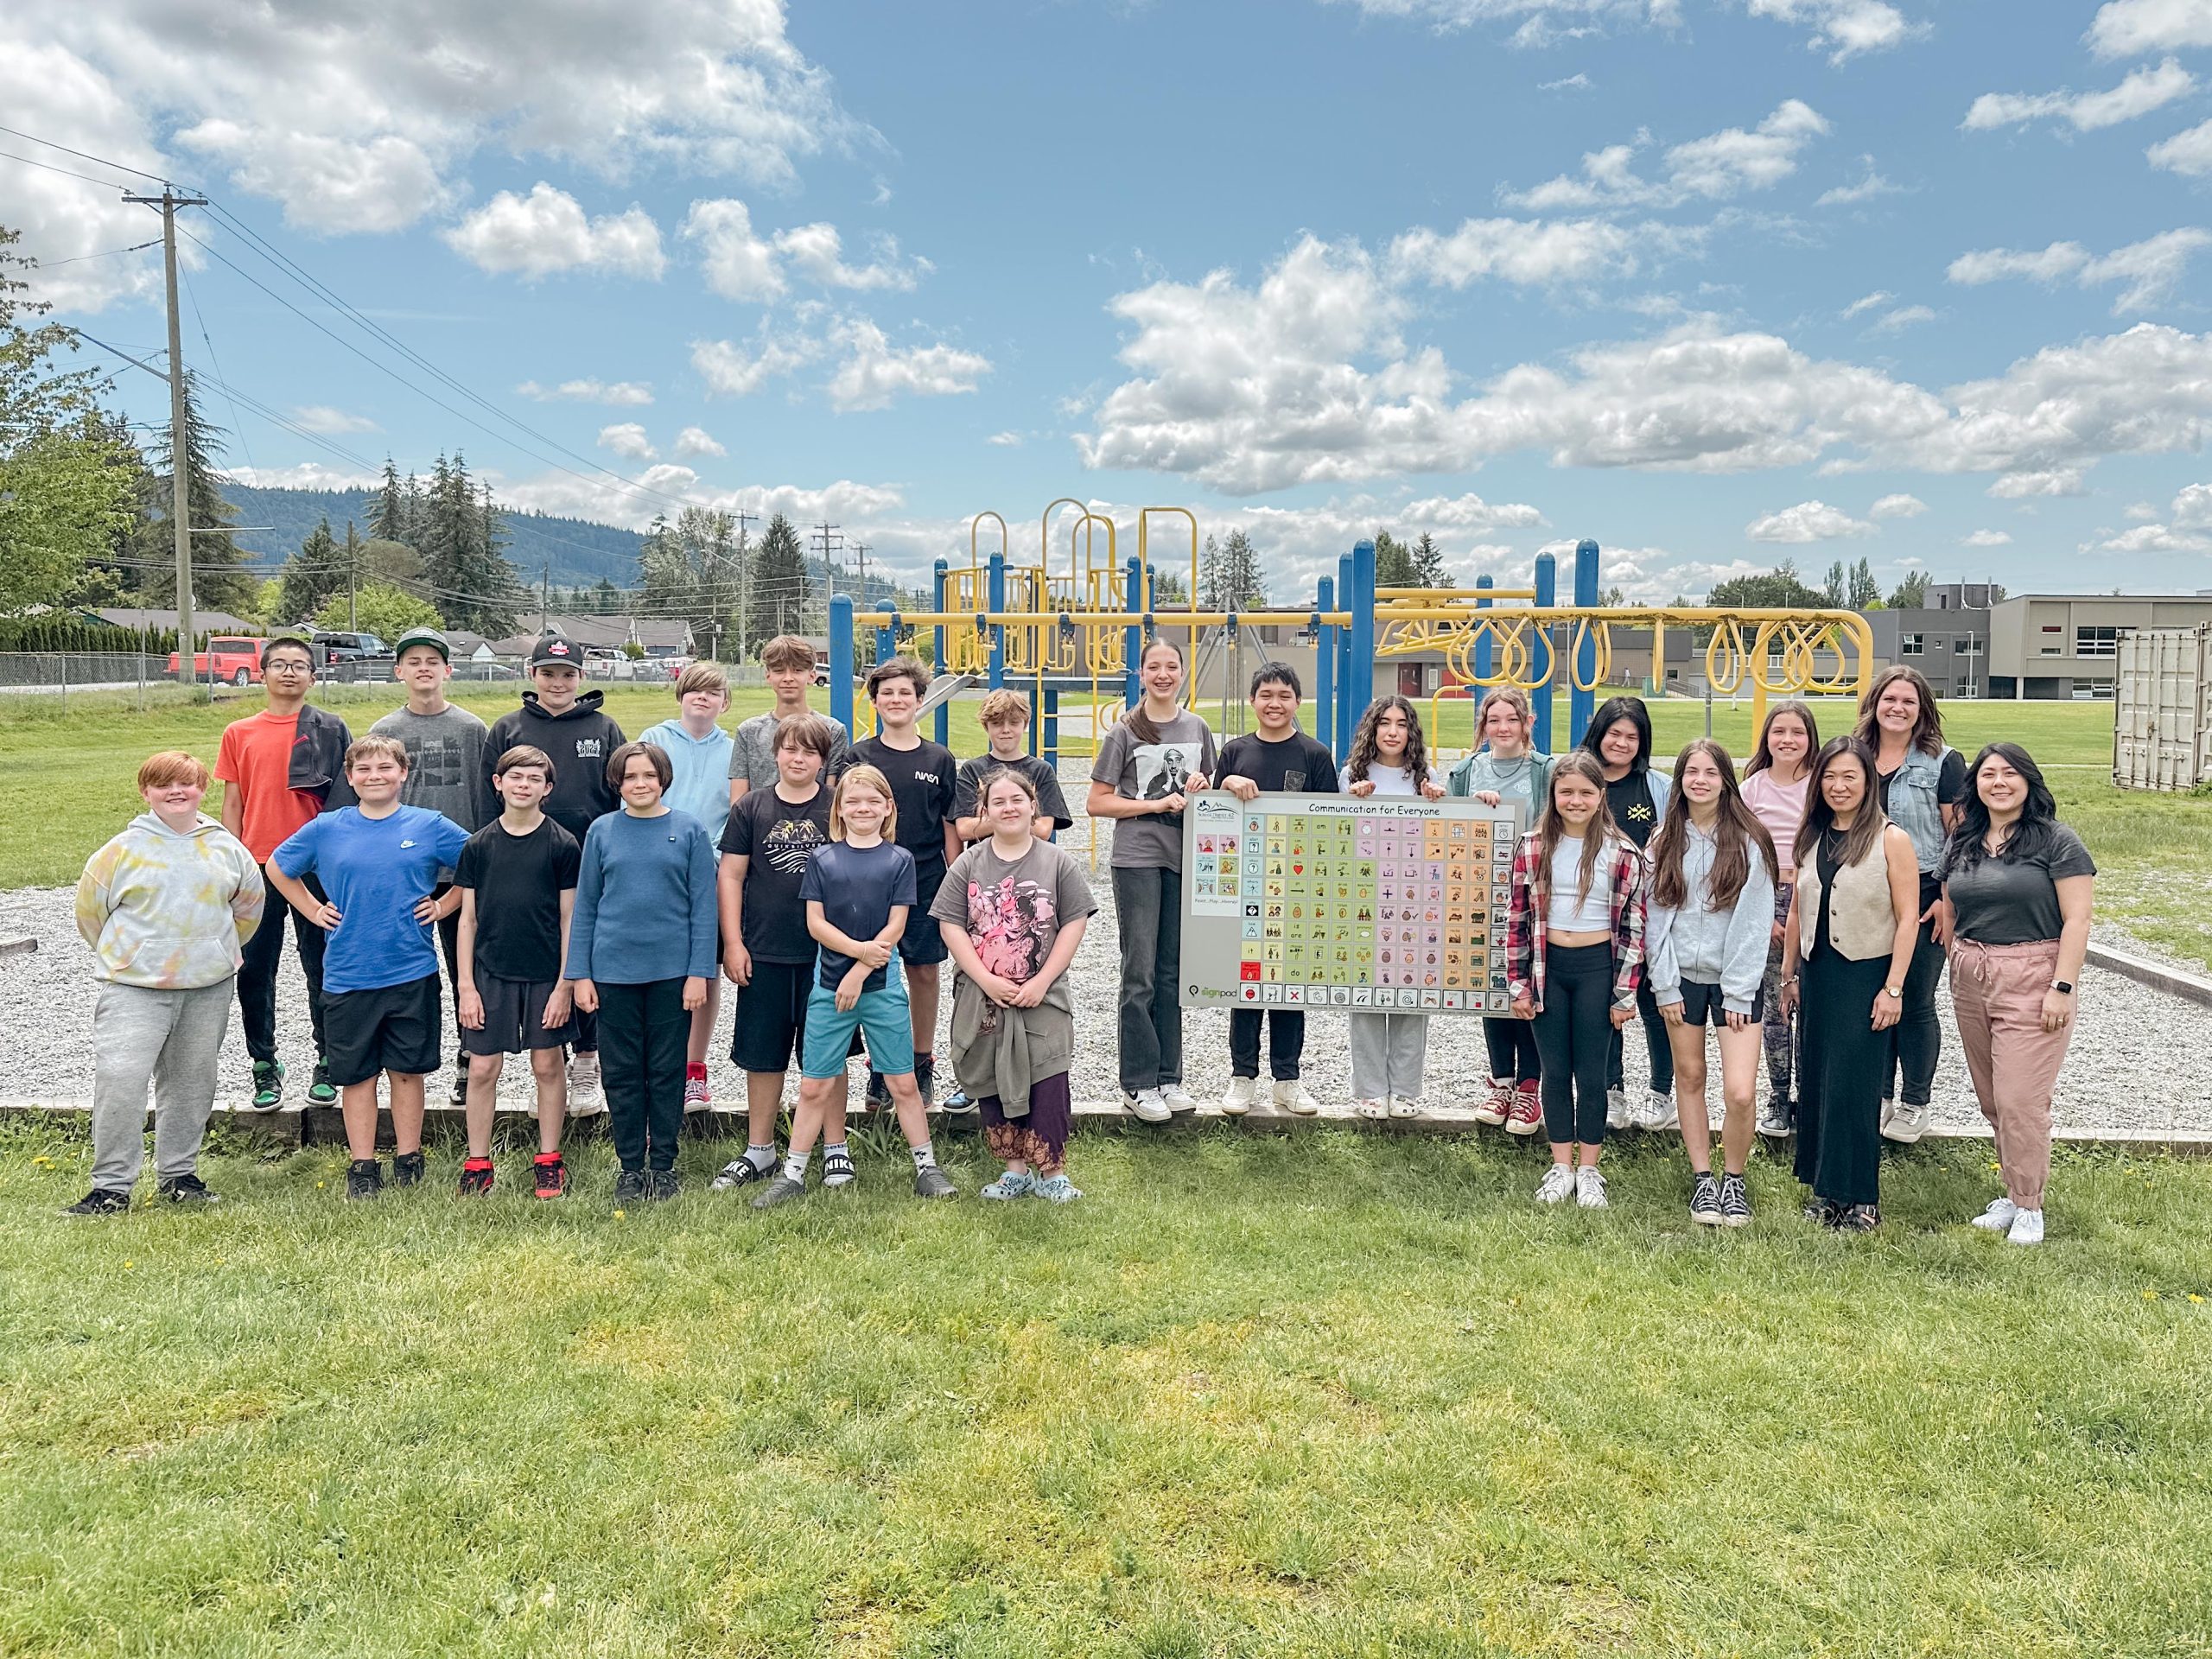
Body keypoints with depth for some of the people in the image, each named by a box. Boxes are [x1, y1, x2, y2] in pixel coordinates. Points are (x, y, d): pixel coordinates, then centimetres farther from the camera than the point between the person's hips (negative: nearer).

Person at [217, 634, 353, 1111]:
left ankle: (328, 1065, 18)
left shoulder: (331, 731, 3)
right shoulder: (239, 734, 8)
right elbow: (232, 803, 10)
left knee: (321, 969, 6)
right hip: (258, 867, 2)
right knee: (254, 971, 5)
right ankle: (265, 1068, 18)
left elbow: (346, 798, 3)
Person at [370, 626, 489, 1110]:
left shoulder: (472, 729, 4)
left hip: (463, 870, -1)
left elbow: (487, 800, 5)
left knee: (467, 969, 4)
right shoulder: (383, 732, 6)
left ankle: (471, 1061, 15)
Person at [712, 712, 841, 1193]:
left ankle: (834, 1148, 20)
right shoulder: (750, 808, 3)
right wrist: (733, 943, -3)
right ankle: (759, 1152, 22)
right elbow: (730, 876, 4)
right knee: (763, 1056, 9)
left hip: (825, 953, -1)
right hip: (763, 954, 1)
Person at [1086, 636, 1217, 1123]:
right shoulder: (1125, 732, -3)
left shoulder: (1197, 728, 11)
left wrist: (1201, 789, -2)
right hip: (1136, 859, -4)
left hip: (1182, 859, 4)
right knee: (1140, 973, -2)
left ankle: (1169, 1078, 19)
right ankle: (1138, 1084, 6)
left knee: (1172, 972, 10)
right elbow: (1096, 804, -4)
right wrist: (1157, 805, -13)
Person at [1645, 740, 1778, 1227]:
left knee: (1740, 1093, -10)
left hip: (1734, 980, -3)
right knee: (1689, 1077, 10)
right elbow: (1655, 916, 3)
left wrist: (1738, 992, -10)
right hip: (1680, 977, 3)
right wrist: (1664, 985, -3)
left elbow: (1755, 920, -7)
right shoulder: (1664, 842, 4)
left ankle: (1733, 1179, 12)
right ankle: (1702, 1178, 23)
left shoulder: (1748, 842, -5)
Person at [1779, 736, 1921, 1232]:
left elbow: (1908, 919, -10)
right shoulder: (1812, 839, 9)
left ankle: (1861, 1199, 7)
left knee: (1853, 1086, -3)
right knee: (1814, 1081, 8)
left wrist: (1893, 988, -14)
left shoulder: (1891, 840, -8)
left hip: (1866, 975, -5)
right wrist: (1789, 973, 13)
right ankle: (1826, 1190, 18)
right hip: (1816, 974, 6)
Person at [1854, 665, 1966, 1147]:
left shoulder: (1943, 762, -3)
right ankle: (1880, 1093, 22)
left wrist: (1948, 897, -14)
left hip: (1922, 897, -4)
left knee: (1915, 1003, 5)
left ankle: (1915, 1102, 18)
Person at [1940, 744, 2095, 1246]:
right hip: (1971, 981, 6)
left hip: (2034, 980, -6)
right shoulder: (1961, 844, 11)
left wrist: (2062, 988, -16)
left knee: (2020, 1099, -6)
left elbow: (2077, 921, -10)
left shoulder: (2057, 842, -6)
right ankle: (2015, 1193, 23)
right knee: (1991, 1100, 10)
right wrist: (1958, 971, 10)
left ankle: (2028, 1207, 8)